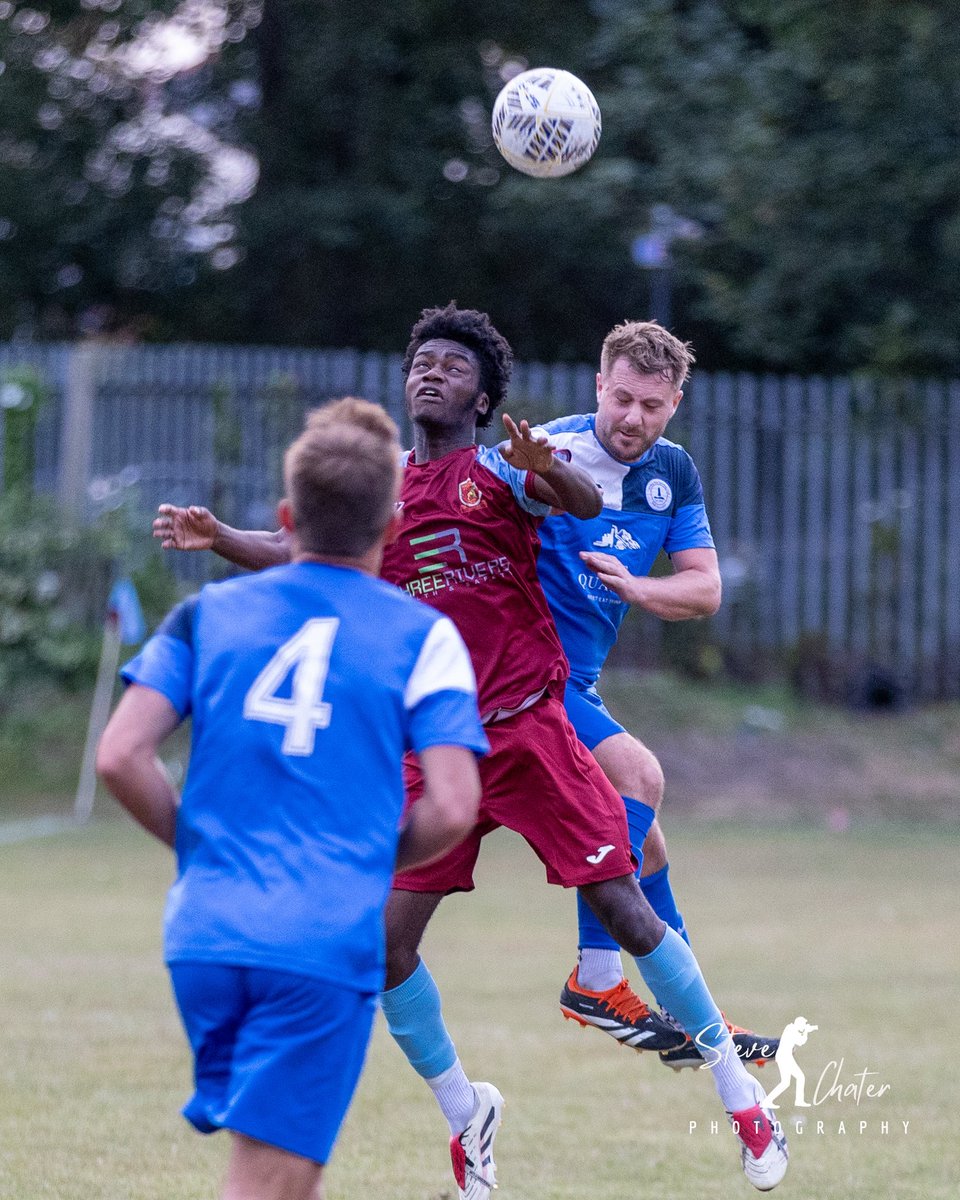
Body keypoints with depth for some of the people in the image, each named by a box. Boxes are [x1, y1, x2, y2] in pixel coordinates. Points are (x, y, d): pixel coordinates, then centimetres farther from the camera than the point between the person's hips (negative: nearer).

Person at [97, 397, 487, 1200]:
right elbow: (453, 809, -5)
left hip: (204, 934, 4)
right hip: (326, 945, -4)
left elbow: (121, 757, 1)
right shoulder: (423, 636, 2)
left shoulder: (206, 614, 10)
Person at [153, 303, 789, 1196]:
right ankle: (465, 1115, 16)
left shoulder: (498, 472, -2)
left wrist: (549, 470, -43)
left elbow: (585, 504, -20)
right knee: (385, 944, -4)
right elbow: (297, 550, 7)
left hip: (529, 731, -4)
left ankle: (739, 1092, 7)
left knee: (620, 907, -7)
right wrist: (215, 538, -11)